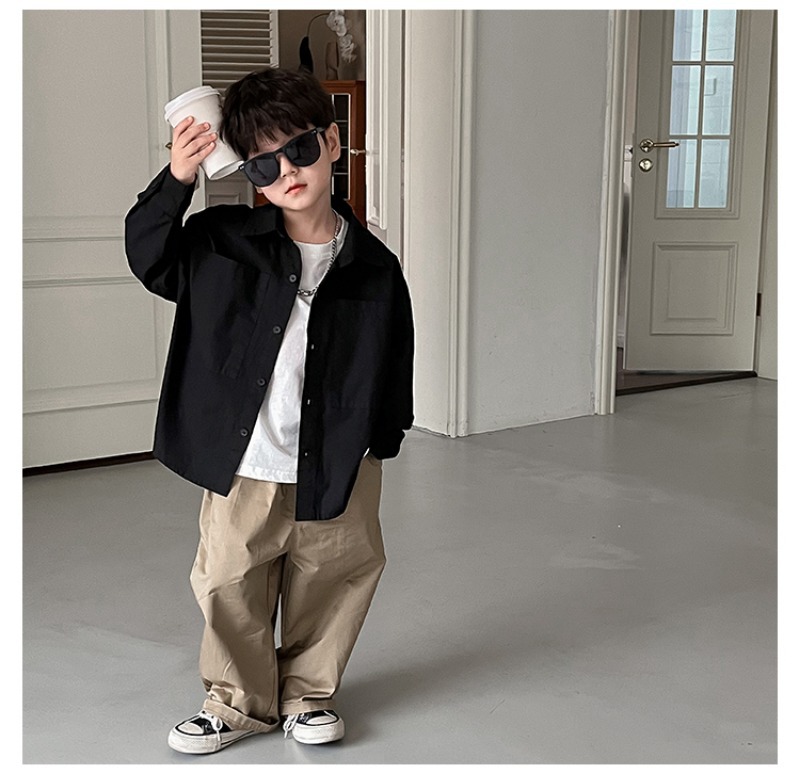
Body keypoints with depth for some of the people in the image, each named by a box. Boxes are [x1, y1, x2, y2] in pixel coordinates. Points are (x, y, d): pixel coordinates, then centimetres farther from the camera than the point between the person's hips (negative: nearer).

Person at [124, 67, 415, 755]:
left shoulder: (374, 266, -5)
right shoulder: (223, 239, -5)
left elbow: (390, 363, 3)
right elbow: (150, 258, 1)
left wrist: (381, 440, 4)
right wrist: (176, 180, -13)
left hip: (336, 466, 0)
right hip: (243, 464, 0)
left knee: (331, 581, 15)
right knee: (229, 585, 12)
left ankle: (308, 693, 38)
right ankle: (240, 700, 34)